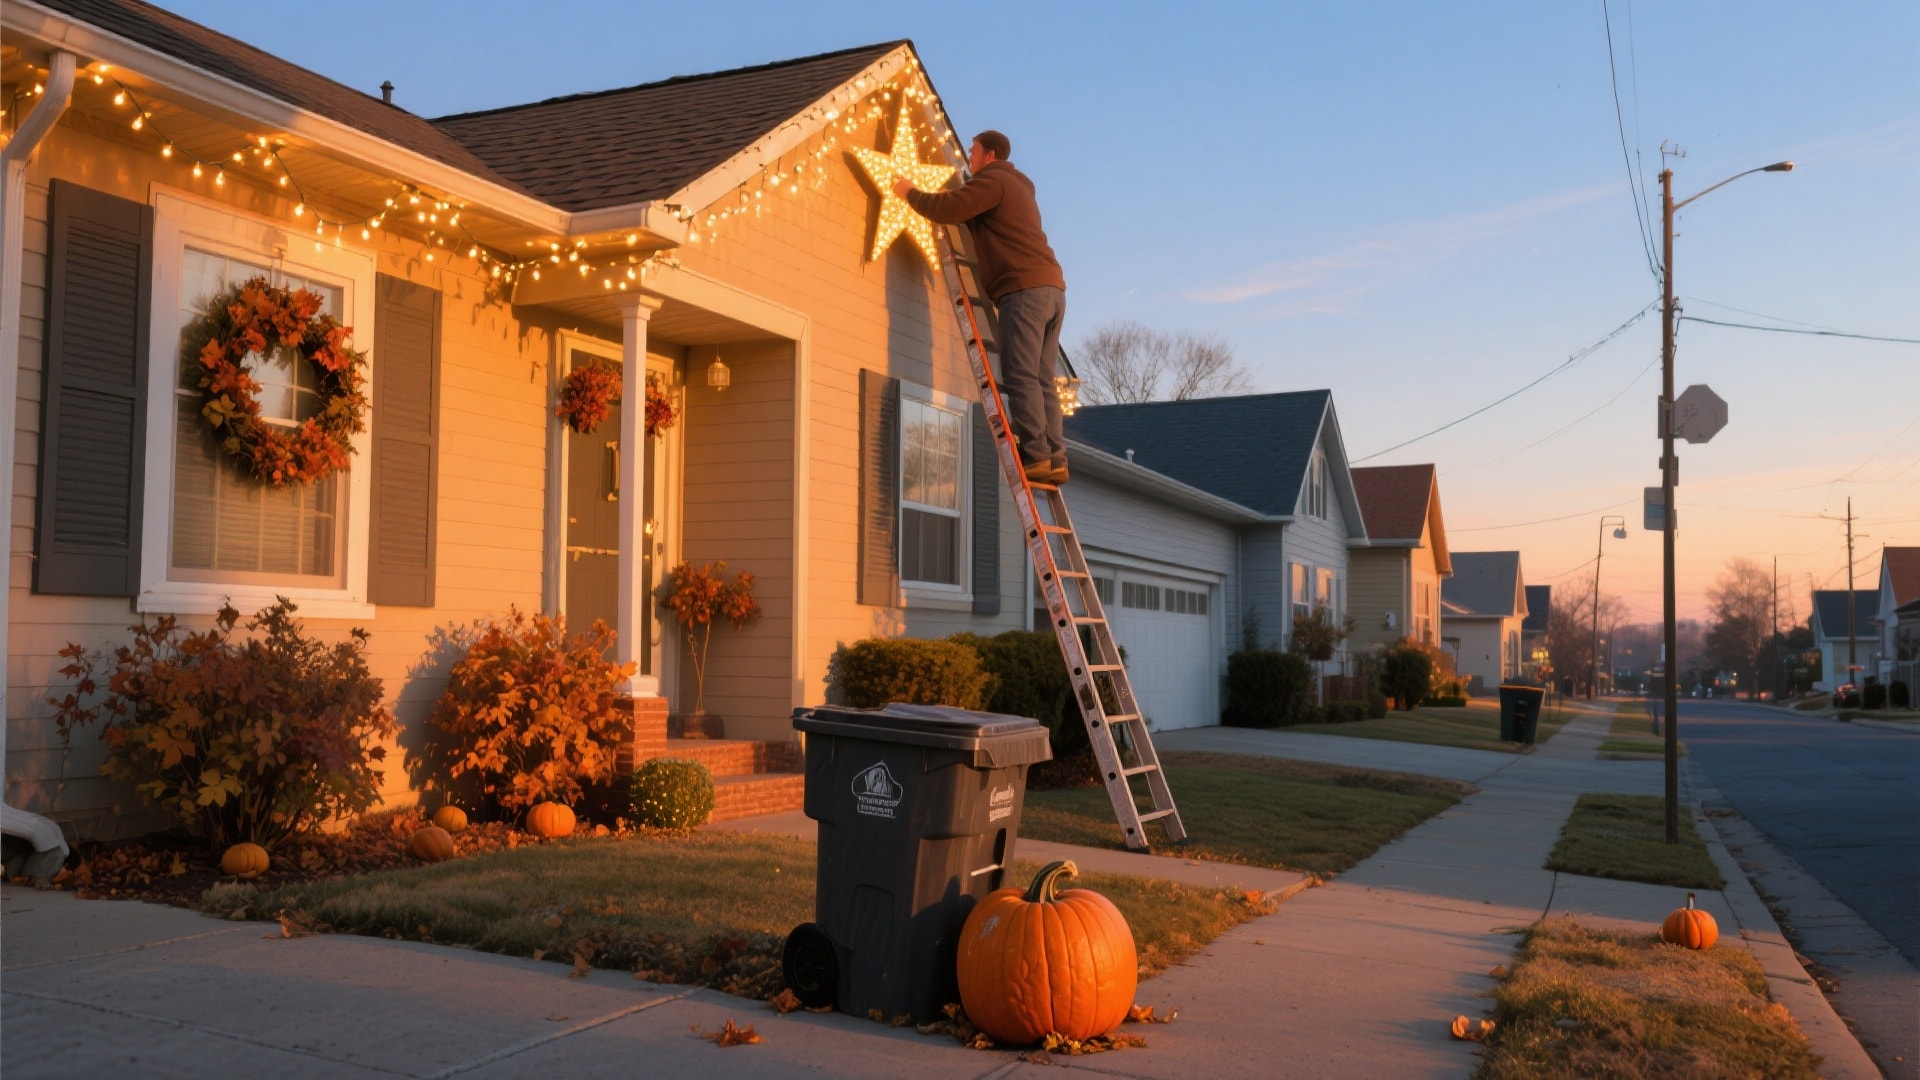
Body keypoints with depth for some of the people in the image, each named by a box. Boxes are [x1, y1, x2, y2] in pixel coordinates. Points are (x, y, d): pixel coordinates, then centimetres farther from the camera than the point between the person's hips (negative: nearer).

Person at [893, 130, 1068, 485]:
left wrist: (910, 192, 6)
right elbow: (969, 216, 38)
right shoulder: (1018, 185, 30)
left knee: (1021, 376, -12)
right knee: (1041, 380, 5)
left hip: (1025, 288, -9)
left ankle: (1036, 456, -19)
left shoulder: (993, 180, 0)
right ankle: (1055, 459, -1)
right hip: (1051, 287, 9)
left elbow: (947, 209, -10)